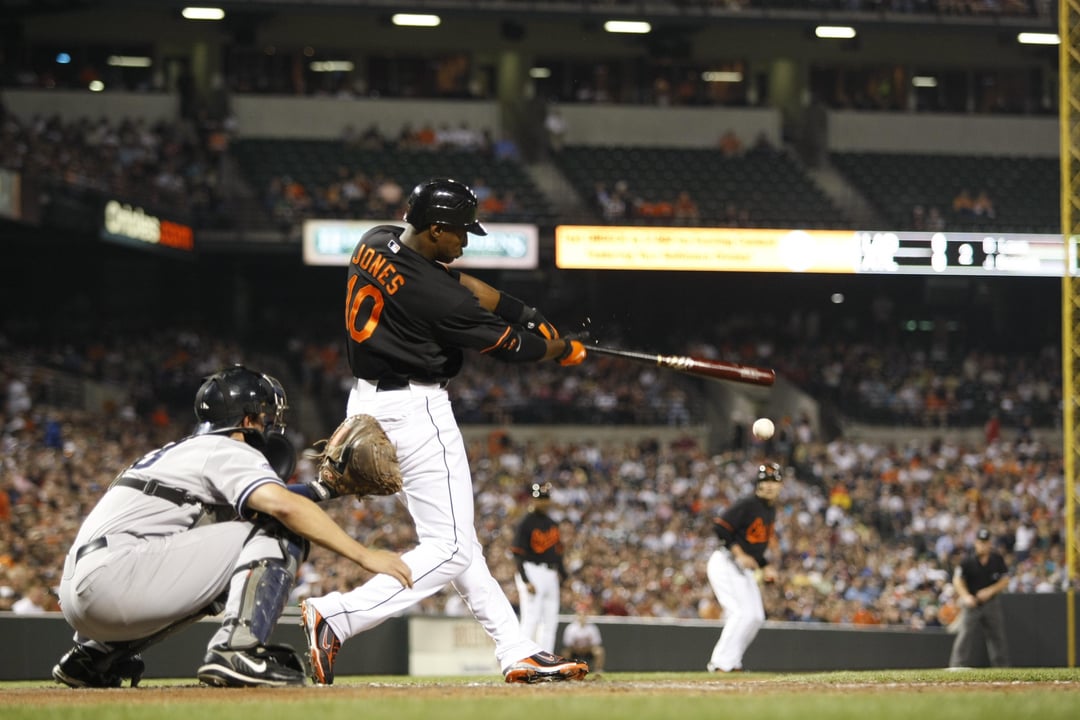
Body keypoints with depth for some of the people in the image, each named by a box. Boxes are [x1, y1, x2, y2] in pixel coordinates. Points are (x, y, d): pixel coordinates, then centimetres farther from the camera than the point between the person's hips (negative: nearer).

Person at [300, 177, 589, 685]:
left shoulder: (375, 243, 0)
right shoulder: (431, 295, -23)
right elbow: (507, 345, -10)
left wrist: (527, 313, 4)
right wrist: (563, 350, 9)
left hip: (366, 403, 10)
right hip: (415, 410, -10)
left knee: (454, 539, 13)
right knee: (449, 548, -7)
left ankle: (517, 652, 17)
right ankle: (335, 617, -18)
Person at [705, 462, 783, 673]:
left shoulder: (771, 511, 12)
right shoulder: (747, 505, -16)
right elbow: (720, 527, -22)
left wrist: (766, 567, 10)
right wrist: (739, 554, -27)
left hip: (744, 569, 10)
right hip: (725, 564, -10)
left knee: (756, 617, 7)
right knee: (743, 613, -19)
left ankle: (730, 663, 16)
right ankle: (721, 663, -15)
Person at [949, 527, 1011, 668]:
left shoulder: (997, 560, -2)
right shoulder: (968, 561, -10)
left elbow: (1005, 581, 2)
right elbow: (958, 580, -8)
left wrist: (990, 591, -14)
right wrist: (966, 596, -24)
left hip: (992, 602, 3)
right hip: (972, 603, -3)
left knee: (997, 637, 7)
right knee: (965, 636, -10)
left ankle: (1002, 666, 17)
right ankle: (957, 667, -11)